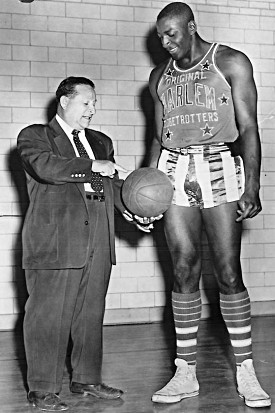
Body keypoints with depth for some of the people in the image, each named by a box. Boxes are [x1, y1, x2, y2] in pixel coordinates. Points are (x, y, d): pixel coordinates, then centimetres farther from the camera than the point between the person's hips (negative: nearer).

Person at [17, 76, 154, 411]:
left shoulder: (101, 142, 22)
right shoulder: (34, 136, 4)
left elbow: (114, 185, 17)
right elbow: (46, 167, -16)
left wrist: (135, 212, 0)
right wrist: (92, 166, -19)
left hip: (97, 244, 6)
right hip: (54, 243, -6)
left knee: (91, 314, 12)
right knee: (48, 317, -2)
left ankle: (87, 379, 26)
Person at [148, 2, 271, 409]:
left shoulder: (231, 63, 2)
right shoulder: (160, 76, 16)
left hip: (219, 168, -4)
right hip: (174, 172, 4)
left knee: (228, 272, -5)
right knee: (184, 272, 1)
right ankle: (185, 373, 8)